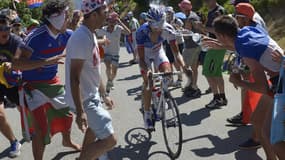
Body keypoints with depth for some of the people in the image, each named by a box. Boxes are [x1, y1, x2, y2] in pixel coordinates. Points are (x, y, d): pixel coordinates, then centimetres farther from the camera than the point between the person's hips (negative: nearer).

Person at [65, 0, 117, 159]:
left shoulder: (91, 35, 8)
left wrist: (104, 95, 21)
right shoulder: (82, 38, -24)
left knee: (93, 129, 28)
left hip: (92, 95, 11)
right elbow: (74, 77, -27)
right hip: (85, 99, -11)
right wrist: (80, 111, -28)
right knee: (109, 140, -9)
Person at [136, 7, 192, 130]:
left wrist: (184, 67, -41)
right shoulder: (142, 31, -36)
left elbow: (176, 52, -25)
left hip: (158, 51, 2)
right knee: (148, 82, -13)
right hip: (145, 54, -2)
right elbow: (141, 57, -34)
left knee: (167, 72, -22)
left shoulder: (168, 29, -30)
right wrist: (147, 71, -53)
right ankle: (147, 114, 0)